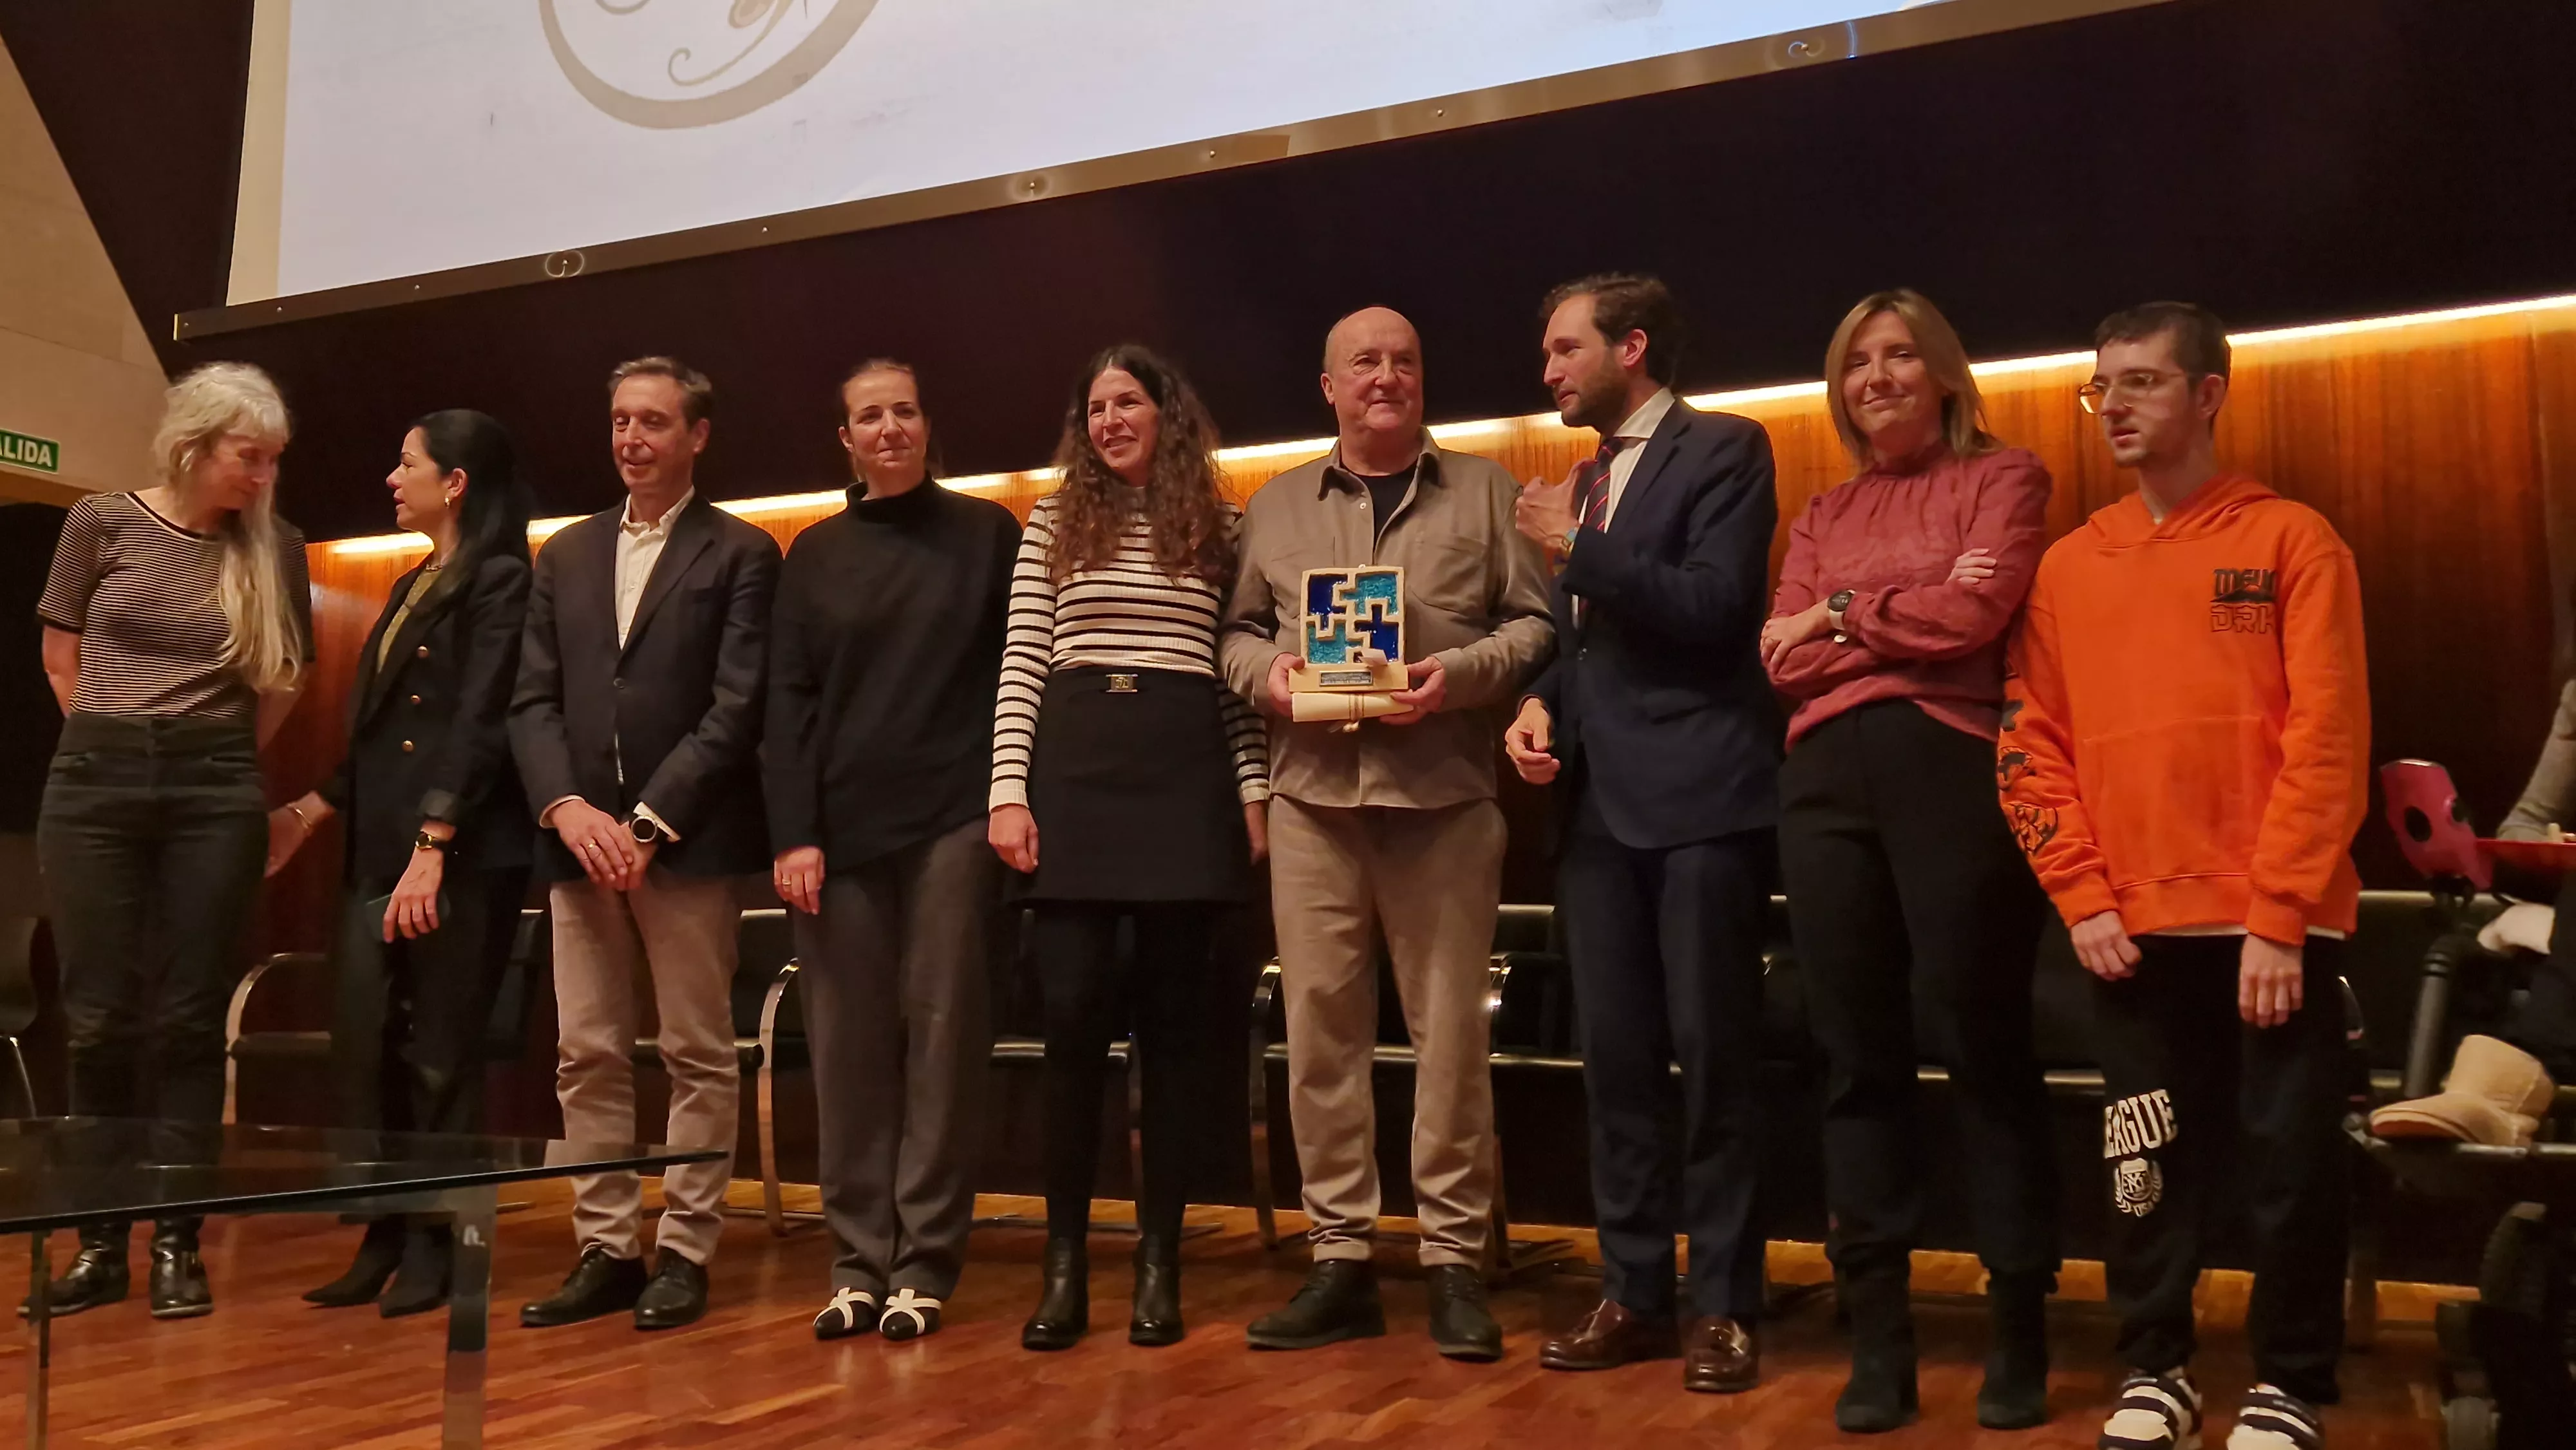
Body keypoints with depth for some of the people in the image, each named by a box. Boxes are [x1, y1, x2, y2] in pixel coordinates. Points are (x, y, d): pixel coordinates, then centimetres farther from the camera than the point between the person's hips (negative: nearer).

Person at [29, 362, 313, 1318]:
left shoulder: (275, 549, 3)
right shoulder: (102, 523, 1)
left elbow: (286, 677, 15)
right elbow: (62, 657, 11)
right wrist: (109, 743, 11)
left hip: (217, 793, 0)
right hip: (96, 784, 0)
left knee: (188, 1019, 1)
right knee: (99, 1017, 2)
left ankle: (177, 1243, 8)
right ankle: (100, 1241, 12)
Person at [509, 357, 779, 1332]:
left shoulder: (740, 554, 1)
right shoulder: (565, 556, 17)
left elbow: (736, 708, -8)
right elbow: (532, 701, 10)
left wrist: (650, 821, -14)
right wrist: (566, 806, -7)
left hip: (688, 840, -5)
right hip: (580, 836, 5)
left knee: (698, 1057, 1)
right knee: (586, 1056, 6)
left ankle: (685, 1253, 10)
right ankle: (606, 1249, 15)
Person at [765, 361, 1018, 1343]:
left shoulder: (986, 533, 8)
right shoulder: (815, 554, 13)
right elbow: (788, 700, 8)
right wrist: (793, 833, -3)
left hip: (952, 818, -2)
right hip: (841, 825, 2)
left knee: (943, 1034, -1)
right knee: (847, 1045, 2)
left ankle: (924, 1265, 8)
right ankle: (859, 1262, 11)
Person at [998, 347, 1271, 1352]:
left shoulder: (1219, 525, 11)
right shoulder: (1054, 523, 11)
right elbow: (1021, 666, 5)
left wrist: (1255, 790, 0)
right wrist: (1008, 789, -4)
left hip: (1186, 775, 0)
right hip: (1074, 770, 0)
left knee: (1174, 1015, 3)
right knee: (1074, 1012, -3)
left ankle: (1159, 1260, 12)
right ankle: (1065, 1261, 8)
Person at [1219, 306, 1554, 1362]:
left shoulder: (1483, 491, 9)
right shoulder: (1275, 506, 16)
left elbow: (1536, 623, 3)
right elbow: (1238, 632, 17)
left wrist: (1464, 673, -13)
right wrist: (1266, 671, -5)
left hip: (1444, 795, -2)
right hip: (1312, 795, 2)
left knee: (1449, 1029, 0)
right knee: (1319, 1026, 2)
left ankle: (1455, 1262, 10)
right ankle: (1340, 1258, 12)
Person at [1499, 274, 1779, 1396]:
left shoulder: (1723, 449, -2)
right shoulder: (1586, 479, 20)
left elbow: (1714, 608, -15)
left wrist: (1579, 548, -11)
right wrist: (1542, 703, 5)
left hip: (1698, 796, -7)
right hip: (1599, 799, 7)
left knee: (1712, 1055, -1)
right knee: (1616, 1058, 8)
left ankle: (1723, 1303, 10)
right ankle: (1634, 1291, 18)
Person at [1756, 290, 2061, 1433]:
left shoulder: (2002, 479, 8)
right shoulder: (1824, 514, 20)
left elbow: (1975, 616, -8)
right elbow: (1784, 659, 8)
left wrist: (1843, 615, 3)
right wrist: (1910, 612, -3)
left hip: (1952, 770, -4)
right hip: (1826, 783, 4)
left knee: (1977, 1044, -2)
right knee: (1857, 1055, 5)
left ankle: (2019, 1326, 12)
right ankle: (1878, 1336, 13)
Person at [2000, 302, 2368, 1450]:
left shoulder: (2291, 541, 0)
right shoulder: (2069, 565, 10)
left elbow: (2327, 741, -6)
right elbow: (2031, 745, 7)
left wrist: (2278, 916, -13)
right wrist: (2083, 899, -3)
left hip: (2274, 926, -2)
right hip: (2136, 928, 3)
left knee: (2293, 1164, 3)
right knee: (2148, 1164, 9)